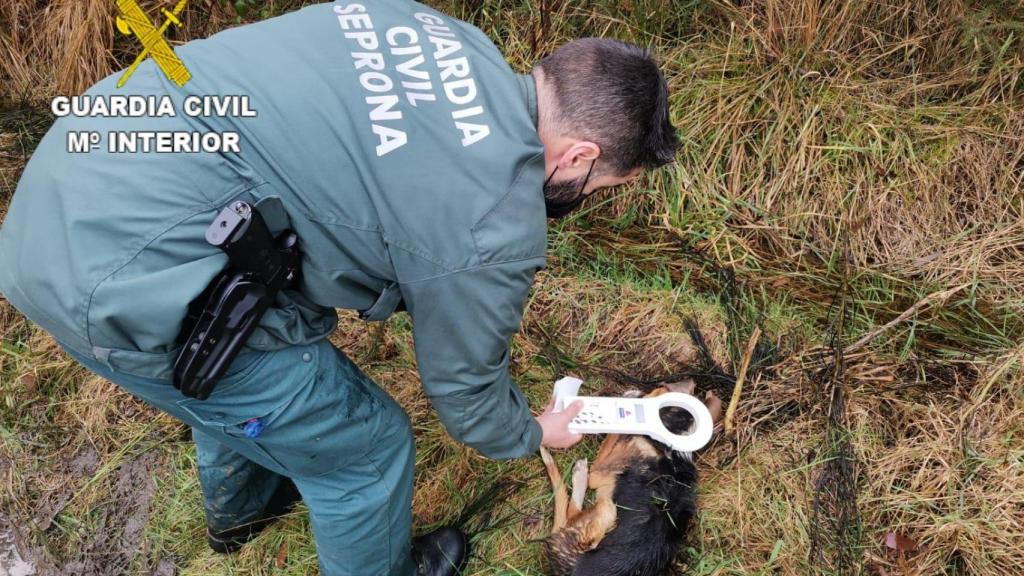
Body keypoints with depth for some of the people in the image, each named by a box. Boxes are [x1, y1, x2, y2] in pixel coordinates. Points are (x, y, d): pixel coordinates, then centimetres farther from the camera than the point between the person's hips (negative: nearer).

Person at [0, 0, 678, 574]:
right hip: (130, 285, -9)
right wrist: (530, 435, 22)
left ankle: (239, 507, 64)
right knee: (367, 448, 10)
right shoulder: (495, 229, -18)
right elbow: (464, 387, -1)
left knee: (241, 384, 35)